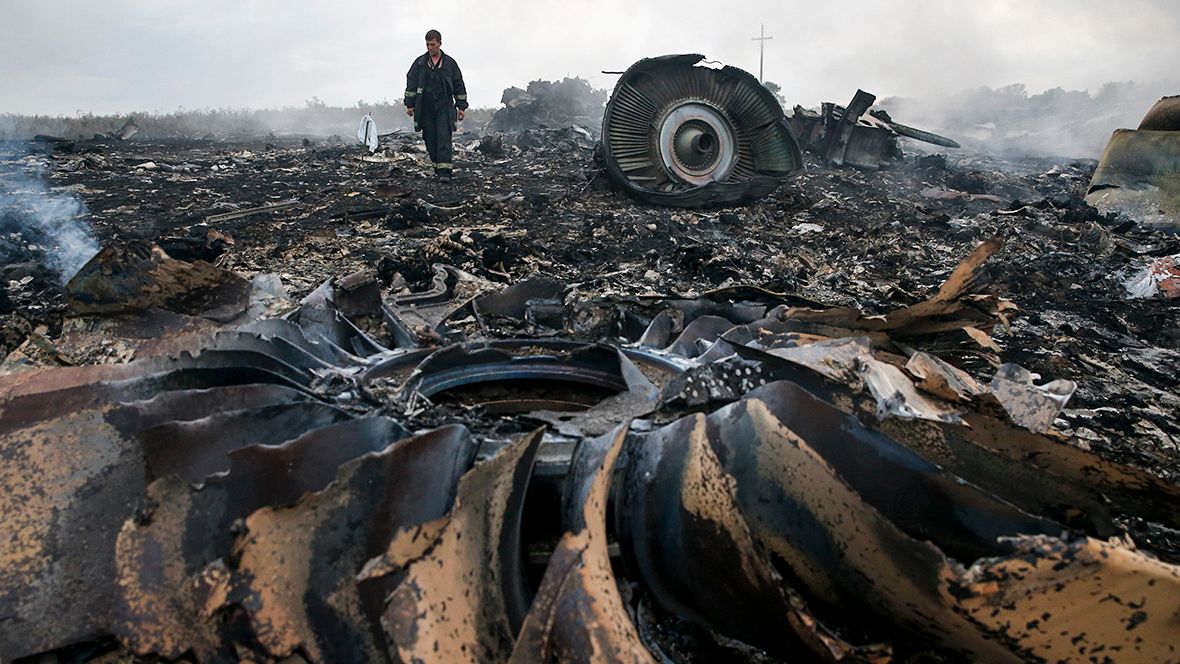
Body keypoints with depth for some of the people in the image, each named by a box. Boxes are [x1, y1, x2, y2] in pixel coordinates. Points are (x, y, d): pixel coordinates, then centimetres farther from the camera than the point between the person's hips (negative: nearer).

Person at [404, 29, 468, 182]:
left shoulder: (450, 63, 6)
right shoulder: (420, 63, 8)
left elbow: (459, 86, 10)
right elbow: (411, 83, 9)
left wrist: (461, 107, 7)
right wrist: (409, 104, 3)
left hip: (444, 107, -2)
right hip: (425, 108, 2)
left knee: (444, 138, -12)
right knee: (430, 140, 4)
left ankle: (444, 171, -17)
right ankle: (437, 166, 17)